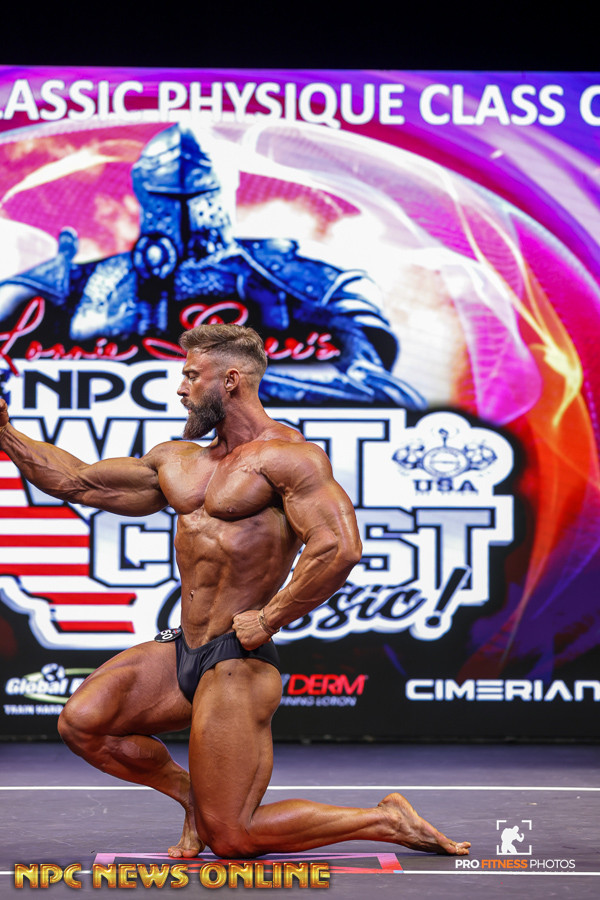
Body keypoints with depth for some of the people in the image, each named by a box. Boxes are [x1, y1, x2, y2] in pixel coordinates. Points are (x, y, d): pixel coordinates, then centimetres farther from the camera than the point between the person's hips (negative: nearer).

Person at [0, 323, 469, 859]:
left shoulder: (286, 455, -11)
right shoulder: (176, 462, 16)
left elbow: (339, 549, -23)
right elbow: (75, 481, 21)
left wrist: (267, 620, -17)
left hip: (238, 661, -8)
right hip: (179, 653, 8)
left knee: (229, 838, -9)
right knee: (81, 723, -11)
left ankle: (388, 822, 8)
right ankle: (192, 792, 14)